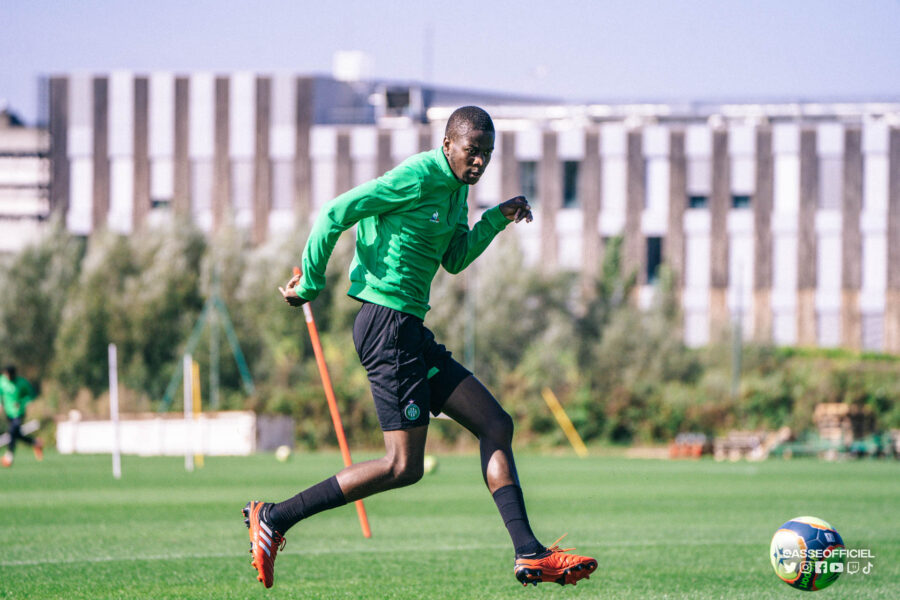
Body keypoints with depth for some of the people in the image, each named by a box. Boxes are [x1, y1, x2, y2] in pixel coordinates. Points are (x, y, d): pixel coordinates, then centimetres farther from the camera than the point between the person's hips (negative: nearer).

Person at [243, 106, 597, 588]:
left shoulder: (455, 187, 16)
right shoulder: (417, 178, -14)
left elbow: (454, 259, 25)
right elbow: (334, 214, -14)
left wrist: (496, 220, 10)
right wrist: (310, 285, -7)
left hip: (410, 331, 10)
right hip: (387, 324, -10)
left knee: (495, 425, 6)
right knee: (403, 467, -12)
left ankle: (529, 555, 6)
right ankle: (273, 517, -7)